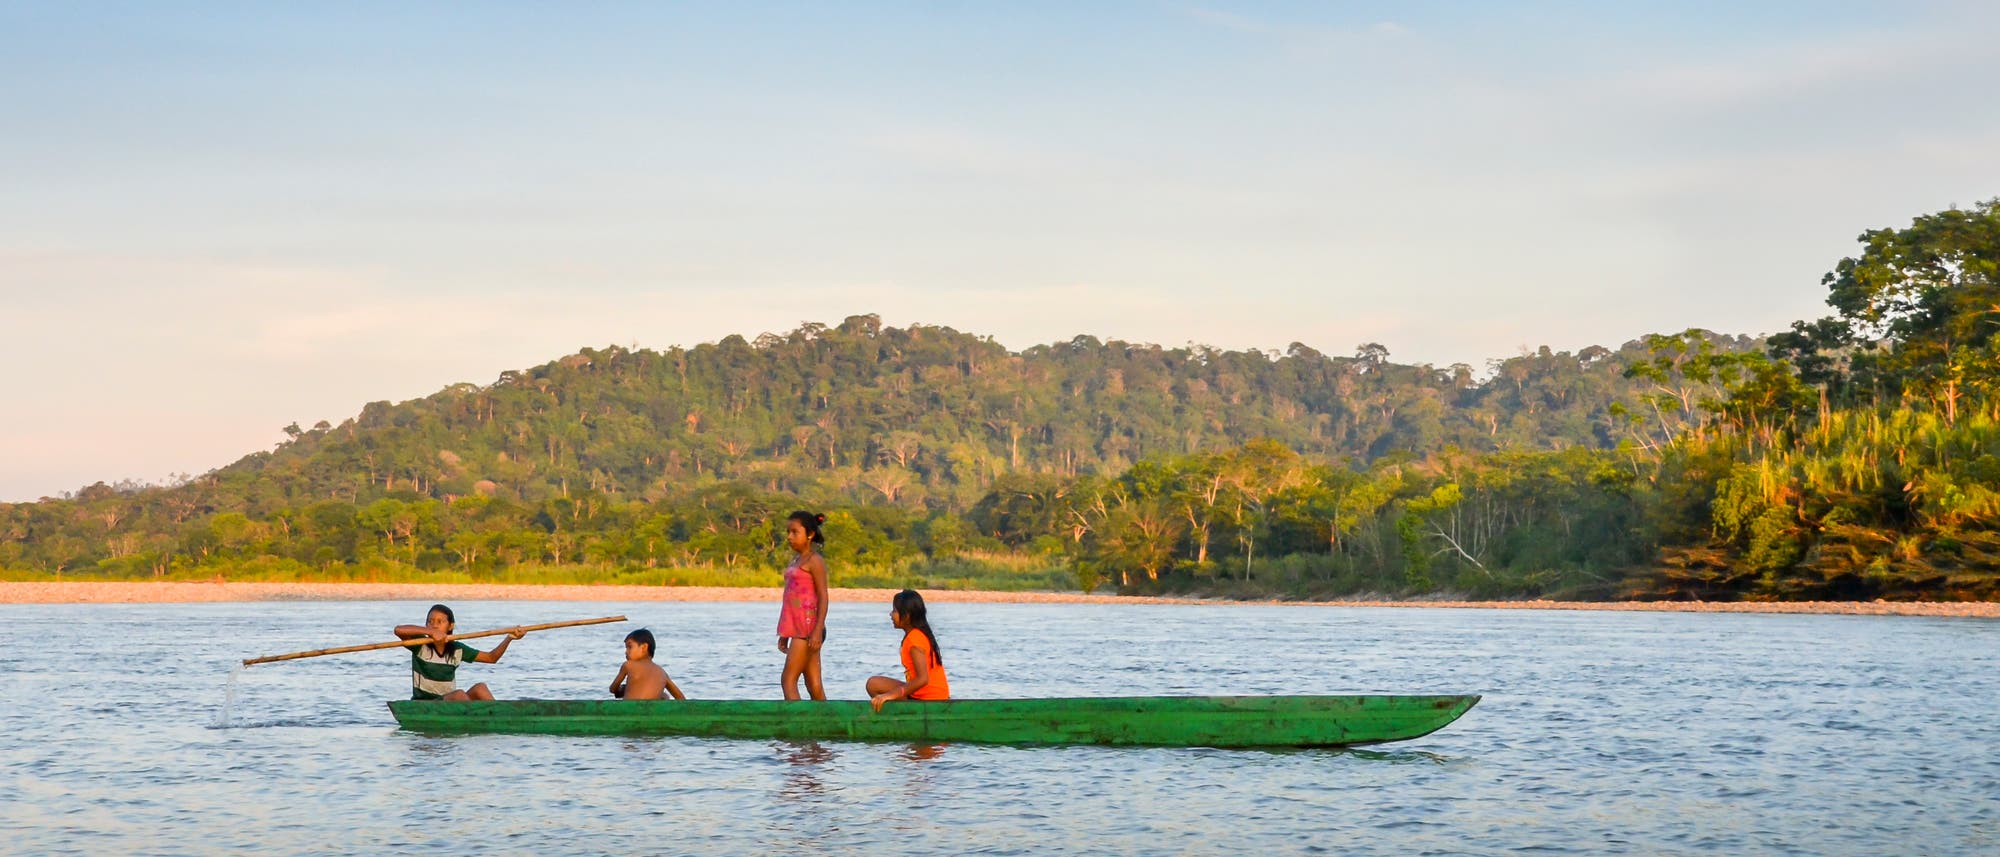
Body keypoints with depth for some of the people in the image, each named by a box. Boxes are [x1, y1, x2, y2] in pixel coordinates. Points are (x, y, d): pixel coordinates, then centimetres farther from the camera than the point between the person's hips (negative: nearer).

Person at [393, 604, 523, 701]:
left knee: (480, 688, -22)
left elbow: (491, 657, 11)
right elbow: (398, 630, -23)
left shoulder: (457, 649, 8)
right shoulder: (421, 646, -4)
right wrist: (430, 631, -33)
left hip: (450, 706, 4)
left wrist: (509, 638, -3)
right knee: (459, 694, -32)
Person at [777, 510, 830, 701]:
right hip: (798, 628, 8)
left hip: (808, 628, -8)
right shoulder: (796, 560, 18)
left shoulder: (814, 560, -8)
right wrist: (784, 634, 19)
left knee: (788, 679, -11)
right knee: (814, 685, 6)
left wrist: (818, 630, -21)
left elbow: (823, 597, -13)